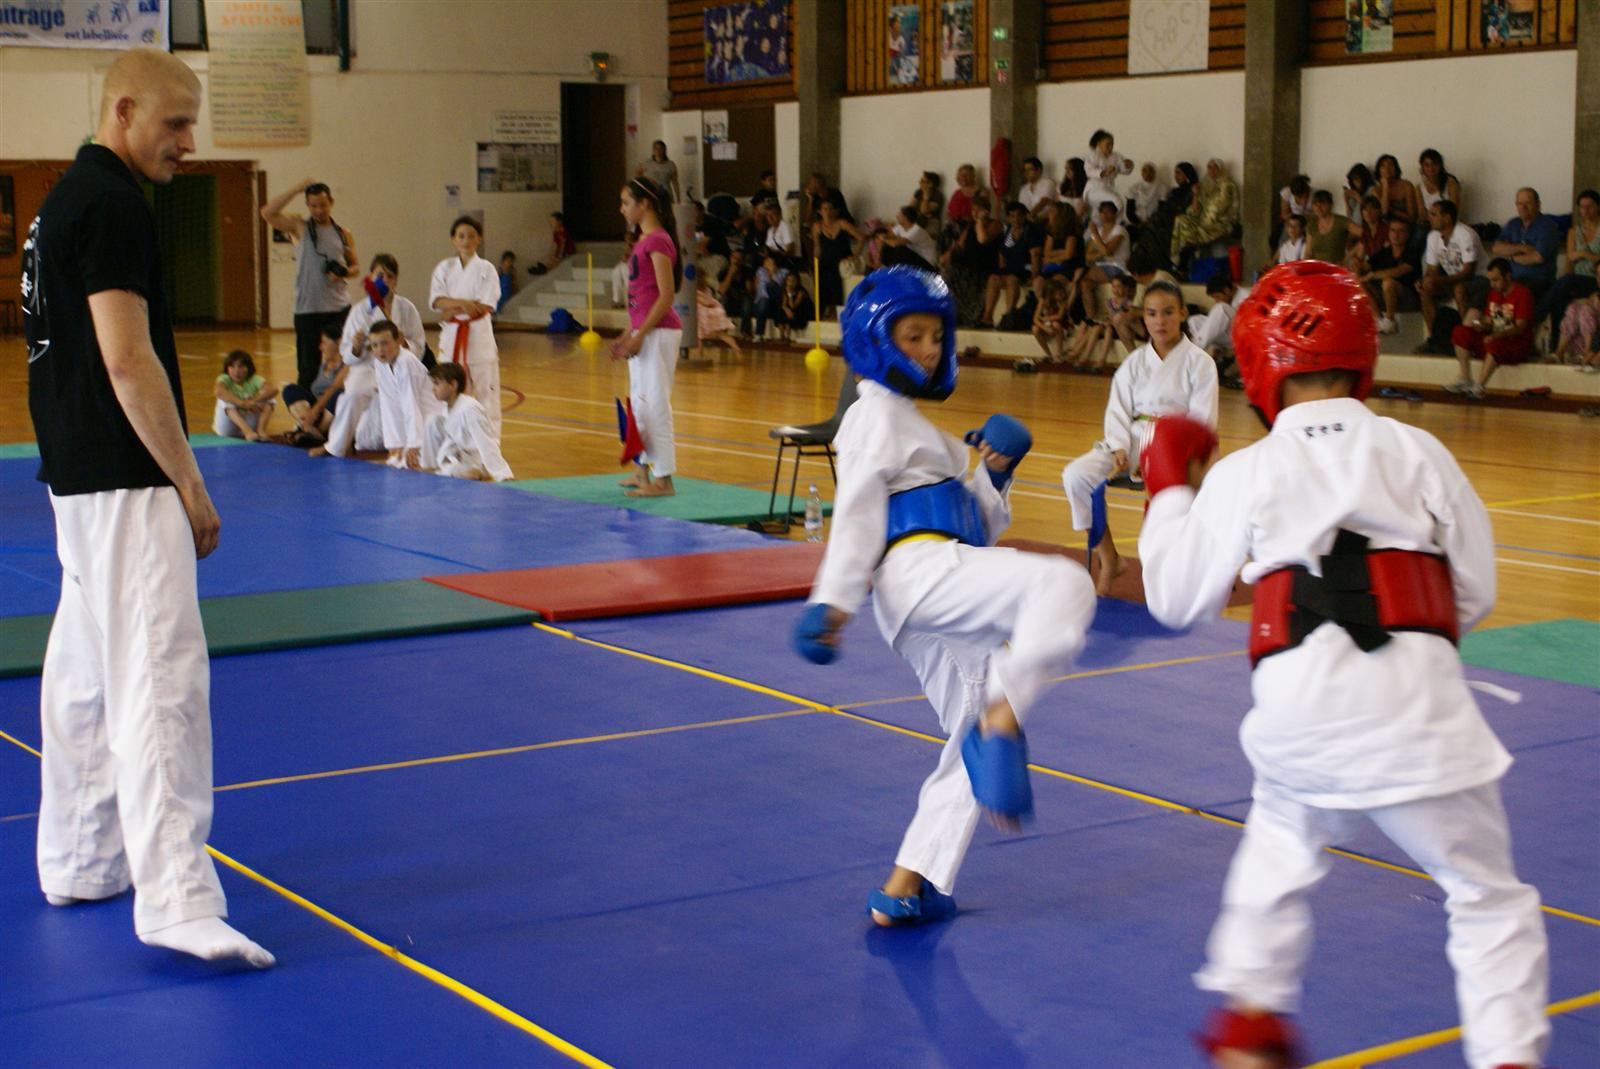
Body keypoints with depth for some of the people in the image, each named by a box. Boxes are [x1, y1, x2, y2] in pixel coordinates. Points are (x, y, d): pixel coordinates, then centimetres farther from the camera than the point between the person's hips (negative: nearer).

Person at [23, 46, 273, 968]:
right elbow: (128, 361, -20)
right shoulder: (110, 204, -15)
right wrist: (190, 487, -15)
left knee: (87, 671, 17)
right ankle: (176, 900, -18)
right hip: (122, 479, -11)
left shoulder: (67, 199, 16)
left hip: (77, 473, 11)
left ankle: (80, 864, 28)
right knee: (160, 678, -15)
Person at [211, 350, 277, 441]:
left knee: (270, 399, -13)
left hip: (250, 423, 2)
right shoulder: (225, 379, -12)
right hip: (227, 427, -2)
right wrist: (242, 403, -44)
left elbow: (273, 390, -26)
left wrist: (252, 401, -38)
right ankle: (246, 430, -46)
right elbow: (218, 391, -37)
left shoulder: (254, 380, -7)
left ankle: (261, 430, -30)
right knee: (225, 399, -29)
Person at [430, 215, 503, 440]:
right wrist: (463, 303, -20)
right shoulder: (445, 268, 7)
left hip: (479, 334, -3)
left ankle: (490, 437, 3)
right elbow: (437, 301, -4)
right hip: (451, 335, 3)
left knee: (485, 387, -3)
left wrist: (453, 310, -12)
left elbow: (486, 306, -10)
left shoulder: (486, 269, -1)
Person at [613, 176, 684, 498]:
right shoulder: (643, 240, 14)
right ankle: (643, 471, 25)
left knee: (655, 404, -6)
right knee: (639, 402, 16)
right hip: (643, 332, 10)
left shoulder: (657, 241, -14)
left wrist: (639, 336, -19)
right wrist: (628, 335, 17)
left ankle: (663, 479, -2)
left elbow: (666, 296, -19)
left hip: (658, 332, -10)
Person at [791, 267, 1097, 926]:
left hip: (939, 606, 10)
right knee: (1063, 584, -31)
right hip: (918, 571, -10)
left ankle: (904, 890, 11)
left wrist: (995, 472, 13)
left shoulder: (914, 426, 33)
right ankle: (1001, 722, -38)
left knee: (974, 748, 10)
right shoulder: (877, 415, 5)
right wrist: (831, 601, -17)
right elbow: (856, 512, -8)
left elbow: (980, 527, 30)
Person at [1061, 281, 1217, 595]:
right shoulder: (1134, 363, 11)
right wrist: (1119, 448, -13)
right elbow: (1118, 411, 6)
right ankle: (1107, 558, -6)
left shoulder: (1199, 362, 0)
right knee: (1077, 475, -19)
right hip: (1134, 439, 4)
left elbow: (1202, 419, -6)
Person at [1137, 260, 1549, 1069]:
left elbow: (1175, 599, 11)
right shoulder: (1418, 453, 5)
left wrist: (1170, 490, 24)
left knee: (1279, 855, 30)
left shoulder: (1243, 474, 3)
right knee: (1486, 894, 10)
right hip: (1416, 700, -1)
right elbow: (1475, 593, 9)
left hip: (1301, 706, 2)